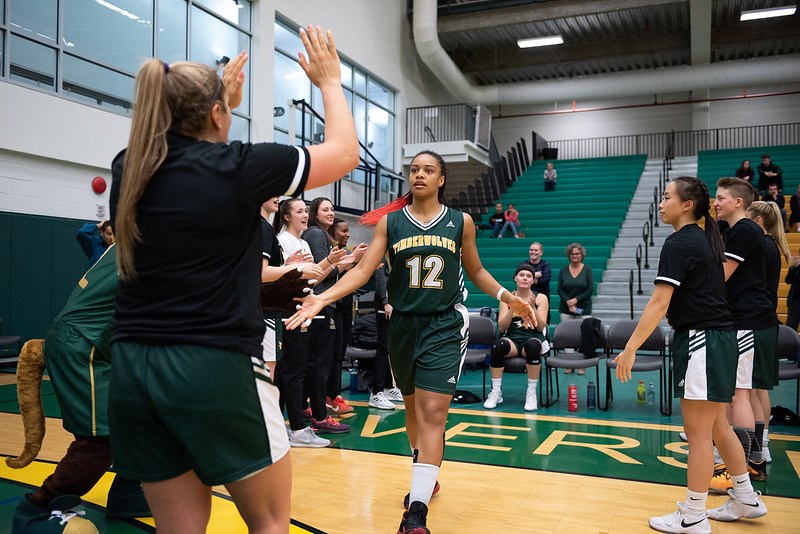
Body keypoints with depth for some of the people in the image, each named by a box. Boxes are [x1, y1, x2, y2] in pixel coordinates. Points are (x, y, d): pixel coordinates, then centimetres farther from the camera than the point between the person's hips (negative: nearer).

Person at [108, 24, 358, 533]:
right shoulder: (237, 166, -10)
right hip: (216, 369, -6)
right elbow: (345, 152, 4)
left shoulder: (130, 169, 5)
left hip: (133, 370, 6)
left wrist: (223, 97, 36)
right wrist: (329, 81, 17)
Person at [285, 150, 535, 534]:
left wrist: (507, 297, 3)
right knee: (413, 408, 16)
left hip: (445, 325, -2)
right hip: (403, 324, 2)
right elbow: (363, 269, -7)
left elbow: (475, 271, 15)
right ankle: (426, 477, 40)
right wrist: (322, 298, -20)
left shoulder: (461, 222, 2)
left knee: (432, 412, -12)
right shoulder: (389, 221, 1)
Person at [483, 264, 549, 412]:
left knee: (533, 345, -38)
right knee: (498, 345, -34)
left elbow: (540, 327, -5)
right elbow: (502, 328, -1)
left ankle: (531, 393, -23)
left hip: (533, 339, -1)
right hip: (512, 339, 1)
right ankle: (496, 391, -21)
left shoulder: (540, 298, 4)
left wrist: (532, 307, -18)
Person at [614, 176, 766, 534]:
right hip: (718, 336, 10)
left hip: (700, 340, -10)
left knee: (698, 433, -2)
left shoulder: (679, 243, -14)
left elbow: (659, 303, -21)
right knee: (717, 426, 20)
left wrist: (630, 348, -21)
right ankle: (746, 499, 33)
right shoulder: (705, 239, 13)